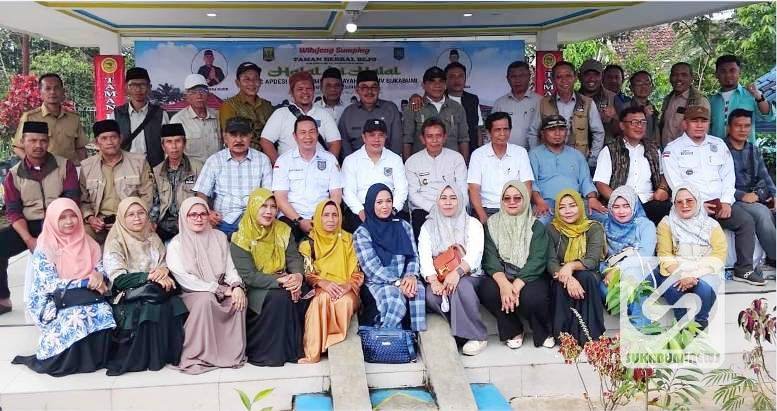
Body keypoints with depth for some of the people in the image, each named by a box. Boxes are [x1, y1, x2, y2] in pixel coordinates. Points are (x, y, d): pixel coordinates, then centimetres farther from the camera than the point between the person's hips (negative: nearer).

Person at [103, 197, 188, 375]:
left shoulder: (153, 238, 15)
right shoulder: (116, 242, -2)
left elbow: (166, 265, 11)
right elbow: (119, 279, -13)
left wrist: (164, 271, -14)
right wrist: (150, 277, -22)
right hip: (127, 296, -4)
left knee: (175, 304, -28)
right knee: (152, 308, -35)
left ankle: (173, 353, -16)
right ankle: (149, 358, -21)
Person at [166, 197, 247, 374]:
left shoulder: (219, 237, 11)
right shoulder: (176, 244, -2)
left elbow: (230, 268, 7)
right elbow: (184, 279, -13)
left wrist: (237, 286, -17)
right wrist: (220, 289, -17)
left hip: (222, 293, 4)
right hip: (192, 295, -4)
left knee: (239, 299, -25)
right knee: (206, 299, -35)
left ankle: (234, 353, -14)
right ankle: (198, 356, -24)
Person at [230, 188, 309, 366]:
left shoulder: (283, 231, 6)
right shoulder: (241, 239, -9)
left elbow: (294, 258, -2)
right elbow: (248, 276, -16)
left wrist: (297, 275, -26)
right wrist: (280, 281, -27)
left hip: (283, 282, 5)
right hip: (256, 289, -5)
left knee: (304, 293, -24)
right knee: (279, 297, -33)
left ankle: (296, 347, -9)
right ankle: (271, 352, -20)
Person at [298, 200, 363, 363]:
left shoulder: (347, 240, 8)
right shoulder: (309, 243, 7)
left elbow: (358, 273, 4)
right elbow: (306, 274, -1)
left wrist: (348, 285, -17)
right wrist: (323, 283, -20)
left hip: (346, 291, 0)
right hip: (319, 291, 0)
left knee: (345, 301, -35)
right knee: (324, 298, -35)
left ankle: (335, 344, -23)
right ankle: (314, 350, -30)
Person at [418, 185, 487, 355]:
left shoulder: (472, 224, 7)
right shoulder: (428, 226, 13)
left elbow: (474, 254, -10)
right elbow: (424, 257, -3)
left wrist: (458, 272, -30)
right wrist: (433, 280, -23)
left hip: (468, 275, -1)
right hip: (439, 278, 2)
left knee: (461, 286, -35)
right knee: (431, 296, -31)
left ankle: (477, 336, -22)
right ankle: (461, 331, -16)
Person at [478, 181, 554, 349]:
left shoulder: (536, 226, 4)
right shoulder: (492, 224, 8)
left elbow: (537, 260, -10)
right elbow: (490, 258, -6)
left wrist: (517, 285, -26)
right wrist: (504, 283, -26)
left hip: (530, 277, -1)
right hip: (502, 276, 2)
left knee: (531, 297, -33)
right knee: (487, 291, -30)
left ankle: (544, 332, 1)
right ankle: (513, 331, -3)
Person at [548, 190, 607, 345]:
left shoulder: (594, 228, -6)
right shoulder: (552, 229, -3)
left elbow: (592, 261, -18)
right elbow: (551, 263, -12)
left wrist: (571, 266, -39)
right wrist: (567, 278, -33)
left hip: (588, 280, 0)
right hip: (562, 279, 1)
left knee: (586, 276, -34)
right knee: (561, 283, -34)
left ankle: (589, 335, -29)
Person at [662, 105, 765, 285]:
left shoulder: (718, 144, 18)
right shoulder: (673, 149, 3)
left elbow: (728, 176, 12)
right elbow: (676, 184, -6)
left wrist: (726, 202, -4)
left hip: (720, 202, 4)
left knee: (746, 220, -17)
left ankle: (744, 269, -6)